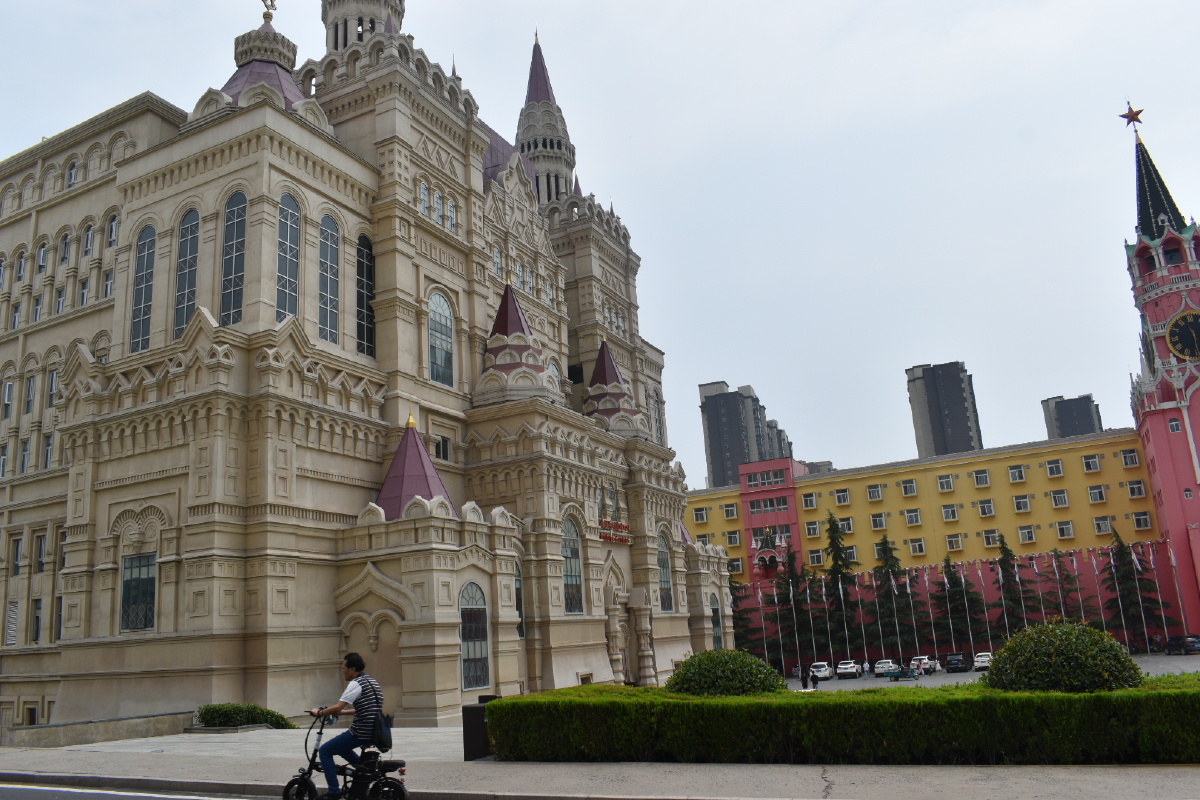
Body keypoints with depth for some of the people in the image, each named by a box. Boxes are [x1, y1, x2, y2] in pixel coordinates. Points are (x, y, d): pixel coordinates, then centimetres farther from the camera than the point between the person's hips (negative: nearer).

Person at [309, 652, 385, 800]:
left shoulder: (356, 683, -12)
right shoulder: (372, 681, 16)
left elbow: (338, 707, -18)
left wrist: (319, 712, -3)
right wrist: (342, 712, 26)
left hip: (361, 732, -9)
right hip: (374, 732, 9)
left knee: (325, 750, 3)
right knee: (340, 746, 30)